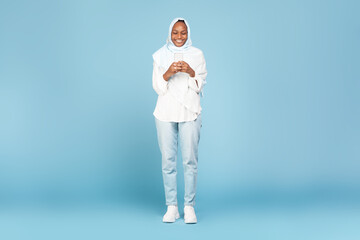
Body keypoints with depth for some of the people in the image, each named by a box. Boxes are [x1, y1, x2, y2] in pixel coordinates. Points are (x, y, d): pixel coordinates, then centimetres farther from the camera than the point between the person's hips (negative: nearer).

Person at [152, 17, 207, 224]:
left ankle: (189, 206, 8)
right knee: (168, 160, 2)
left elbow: (200, 86, 4)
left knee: (190, 160, -2)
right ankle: (171, 207, 10)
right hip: (166, 112, 1)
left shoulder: (197, 55, 6)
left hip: (189, 112, -1)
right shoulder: (160, 55, 7)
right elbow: (157, 87, 4)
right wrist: (168, 73, -15)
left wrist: (191, 72, -14)